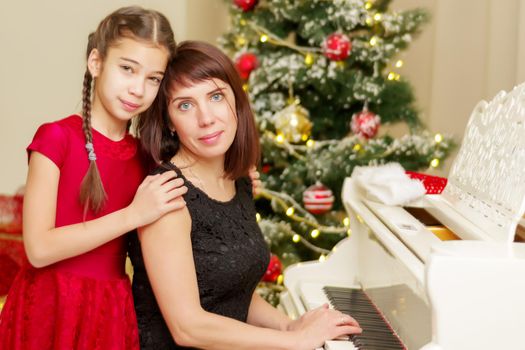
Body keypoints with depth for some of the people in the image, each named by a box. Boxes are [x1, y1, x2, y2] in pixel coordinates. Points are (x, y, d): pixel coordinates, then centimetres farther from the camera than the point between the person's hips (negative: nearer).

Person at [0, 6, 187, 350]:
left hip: (113, 311, 5)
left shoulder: (143, 154, 5)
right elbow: (39, 249, -17)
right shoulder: (57, 136, -11)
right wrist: (134, 215, -19)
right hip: (52, 308, -5)